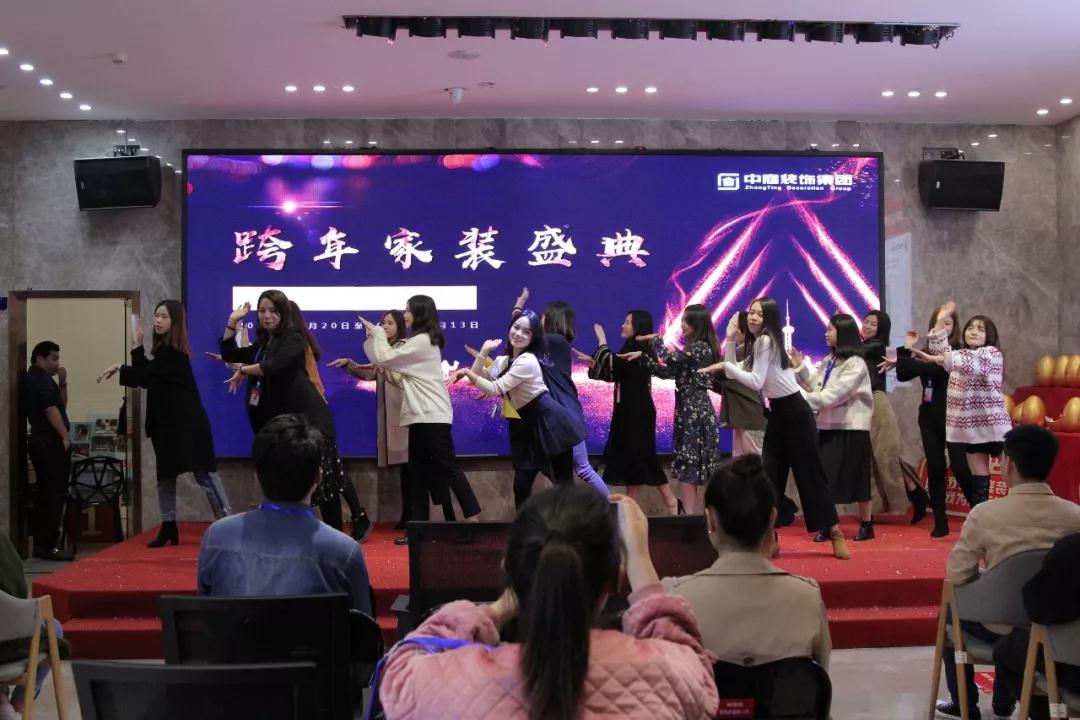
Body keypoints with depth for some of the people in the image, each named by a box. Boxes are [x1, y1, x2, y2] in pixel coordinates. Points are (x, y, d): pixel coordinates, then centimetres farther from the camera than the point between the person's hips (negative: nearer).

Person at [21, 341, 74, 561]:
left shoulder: (33, 379, 20)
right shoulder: (41, 378, -11)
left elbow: (61, 406, 21)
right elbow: (51, 409, -21)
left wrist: (63, 383, 8)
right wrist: (65, 436, -16)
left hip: (41, 442, 10)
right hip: (51, 443, -10)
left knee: (44, 495, 12)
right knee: (55, 495, -9)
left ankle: (41, 544, 16)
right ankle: (49, 546, -10)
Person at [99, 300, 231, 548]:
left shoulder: (172, 352, -13)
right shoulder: (165, 350, 16)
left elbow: (147, 377, -18)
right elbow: (147, 375, 11)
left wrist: (119, 368, -11)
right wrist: (138, 347, 7)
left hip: (187, 425, -10)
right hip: (169, 424, 10)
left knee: (205, 475, -9)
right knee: (165, 476, 11)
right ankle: (168, 529, 18)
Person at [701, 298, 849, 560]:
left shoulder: (766, 341, -15)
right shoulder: (759, 344, 13)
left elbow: (755, 382, -21)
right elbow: (736, 372, 11)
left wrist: (724, 366, -15)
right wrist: (730, 339, 5)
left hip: (795, 413, -9)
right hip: (778, 414, 9)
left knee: (810, 474, -4)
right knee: (770, 474, 5)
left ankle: (835, 533, 6)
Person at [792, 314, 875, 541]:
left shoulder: (856, 364, -13)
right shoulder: (828, 360, 12)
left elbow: (834, 395, -21)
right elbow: (815, 387, 11)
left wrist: (802, 400, -24)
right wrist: (800, 368, 0)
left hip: (851, 428, -7)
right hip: (828, 426, 7)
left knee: (857, 478, 3)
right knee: (826, 478, 4)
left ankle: (866, 525, 14)